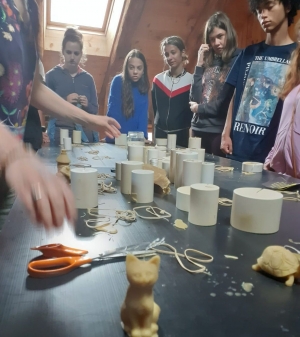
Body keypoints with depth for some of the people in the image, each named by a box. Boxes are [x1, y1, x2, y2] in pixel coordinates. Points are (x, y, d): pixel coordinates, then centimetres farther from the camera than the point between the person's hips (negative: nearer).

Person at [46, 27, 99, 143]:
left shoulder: (88, 78, 11)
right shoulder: (51, 75, 3)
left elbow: (95, 110, 12)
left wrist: (87, 105, -10)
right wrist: (64, 102, -18)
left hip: (86, 133, 3)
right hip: (60, 133, -2)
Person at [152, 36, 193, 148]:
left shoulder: (192, 80, -4)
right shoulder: (158, 79, 7)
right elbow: (155, 108, 13)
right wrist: (156, 129, 9)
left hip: (182, 134, -3)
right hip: (160, 133, 3)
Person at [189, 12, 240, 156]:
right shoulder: (209, 62, 12)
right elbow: (194, 98, 6)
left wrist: (199, 108, 0)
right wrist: (199, 64, 1)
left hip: (220, 131, -5)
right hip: (199, 129, 6)